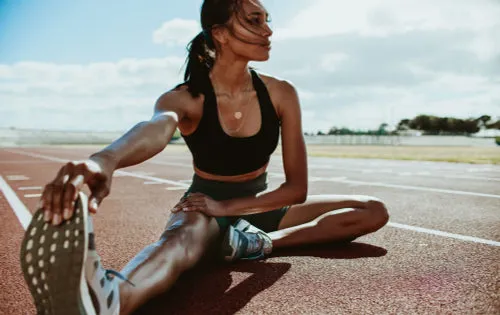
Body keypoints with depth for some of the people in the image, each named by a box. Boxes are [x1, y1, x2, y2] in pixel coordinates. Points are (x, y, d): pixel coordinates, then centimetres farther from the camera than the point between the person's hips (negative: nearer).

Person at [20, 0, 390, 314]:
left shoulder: (281, 94, -12)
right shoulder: (185, 98, -19)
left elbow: (297, 188, -13)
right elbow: (155, 128, -46)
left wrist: (228, 206, -27)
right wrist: (105, 159, -70)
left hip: (259, 206, 5)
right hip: (206, 206, -4)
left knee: (374, 211, -10)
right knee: (186, 234, -41)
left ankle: (261, 242, -27)